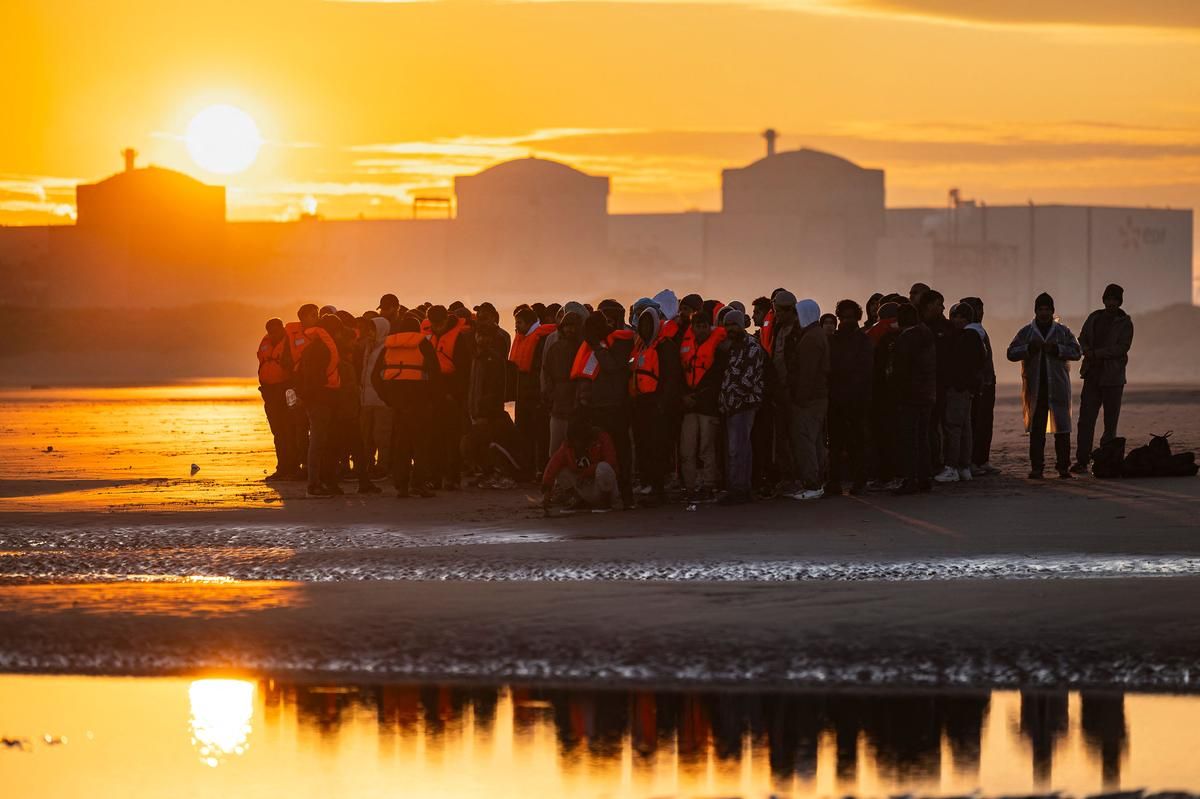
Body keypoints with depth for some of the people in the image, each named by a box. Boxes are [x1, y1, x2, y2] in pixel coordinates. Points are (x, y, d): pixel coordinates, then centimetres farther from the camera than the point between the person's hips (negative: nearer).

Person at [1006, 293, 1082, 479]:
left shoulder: (1063, 332, 9)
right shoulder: (1026, 332, 10)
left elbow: (1076, 352, 1)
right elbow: (1011, 353, 4)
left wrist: (1057, 349, -13)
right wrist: (1029, 348, -12)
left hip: (1058, 387, 0)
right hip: (1035, 387, 0)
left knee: (1062, 428, -1)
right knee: (1036, 429, 0)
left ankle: (1063, 466, 3)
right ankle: (1036, 467, 3)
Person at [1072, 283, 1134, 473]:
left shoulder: (1124, 323, -1)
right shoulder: (1094, 318, 14)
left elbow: (1122, 347, -12)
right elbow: (1082, 339, 14)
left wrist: (1096, 353, -16)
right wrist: (1088, 351, -8)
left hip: (1113, 378, -3)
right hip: (1092, 376, 3)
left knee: (1111, 422, 0)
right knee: (1086, 419, -5)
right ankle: (1082, 461, -5)